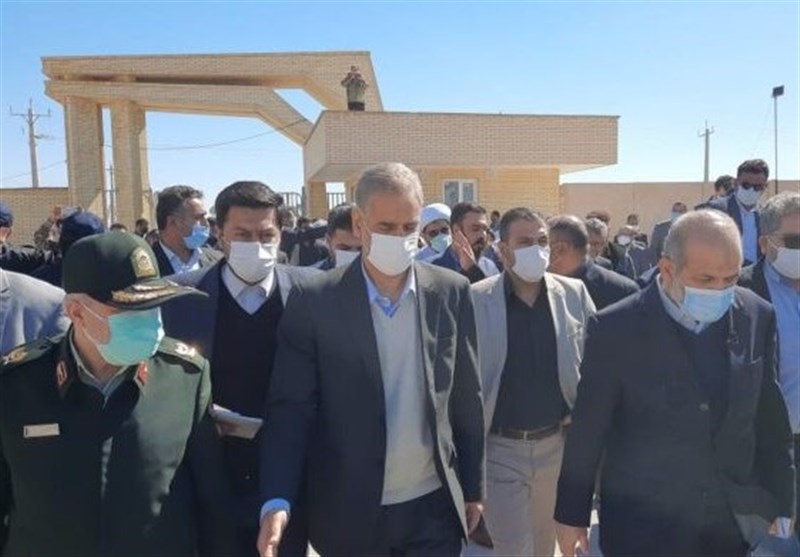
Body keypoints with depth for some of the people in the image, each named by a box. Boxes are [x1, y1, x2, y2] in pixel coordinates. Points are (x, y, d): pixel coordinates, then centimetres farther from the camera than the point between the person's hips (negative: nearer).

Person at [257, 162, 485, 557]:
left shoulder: (451, 293, -3)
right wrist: (277, 501, -21)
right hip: (349, 513, -1)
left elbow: (467, 401, 3)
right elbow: (291, 406, -10)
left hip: (435, 508, 2)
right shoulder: (314, 301, -10)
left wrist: (473, 489, 7)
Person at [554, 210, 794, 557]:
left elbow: (770, 422, 3)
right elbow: (587, 431, -10)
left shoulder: (757, 318, -6)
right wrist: (572, 513, -4)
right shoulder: (616, 329, -17)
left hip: (736, 522, 4)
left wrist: (780, 504, 7)